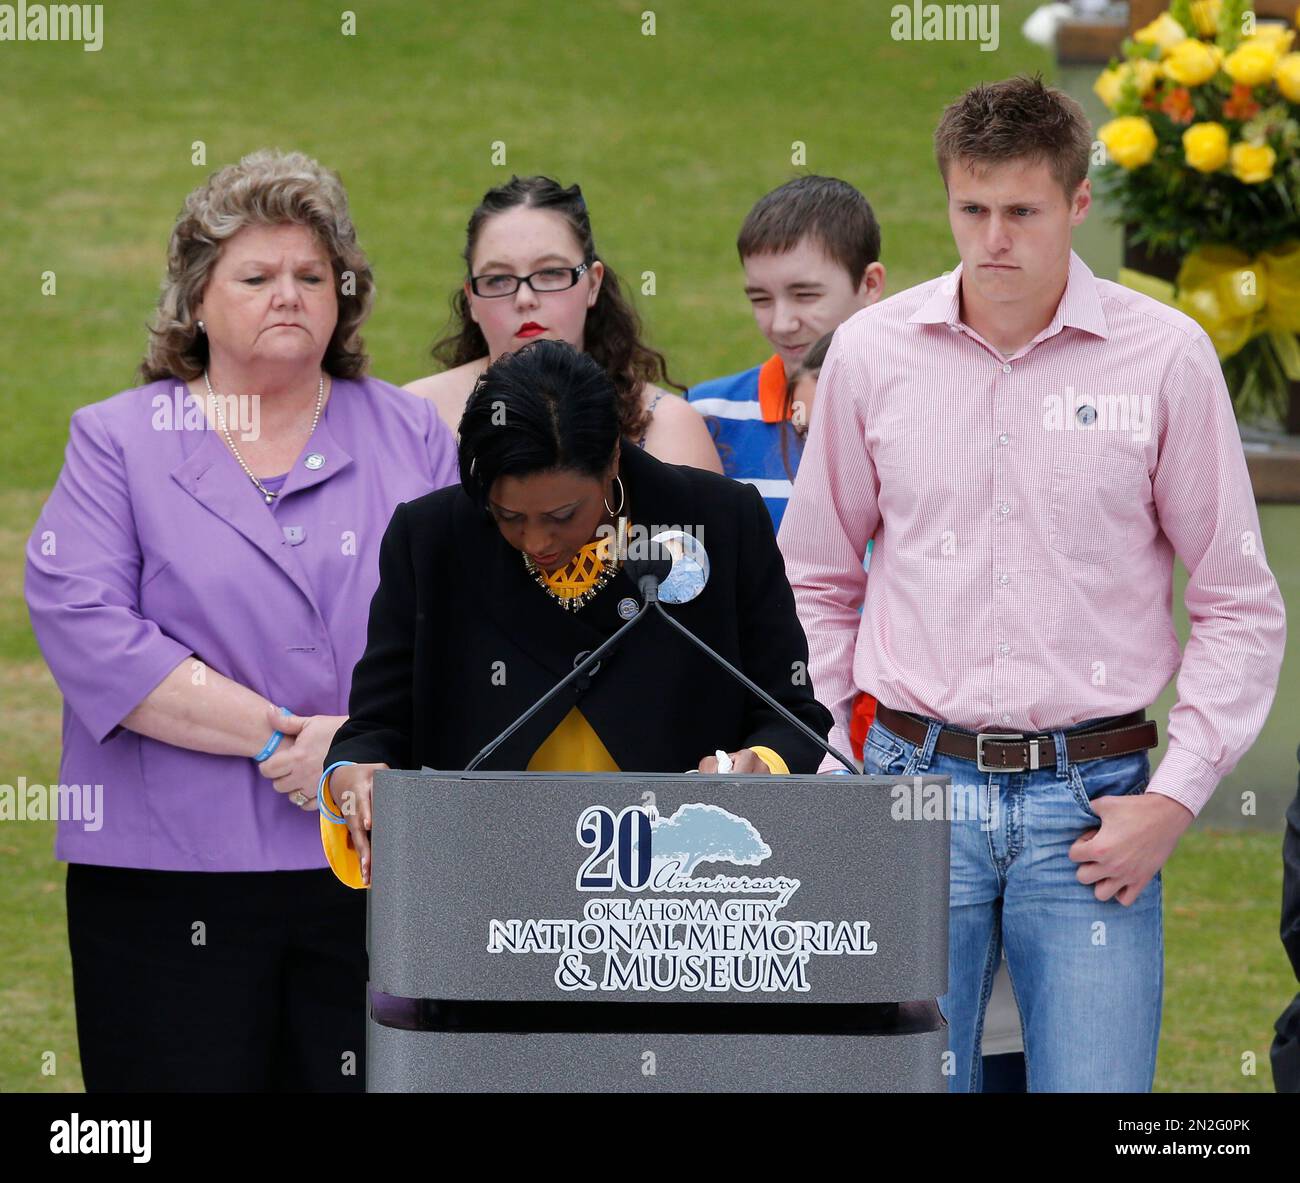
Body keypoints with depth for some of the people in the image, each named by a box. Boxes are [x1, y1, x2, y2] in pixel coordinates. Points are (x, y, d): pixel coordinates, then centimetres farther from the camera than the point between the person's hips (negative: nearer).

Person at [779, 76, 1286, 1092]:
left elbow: (1241, 607, 4)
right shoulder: (873, 352, 5)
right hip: (916, 780, 1)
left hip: (1091, 800, -1)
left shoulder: (1164, 356, -1)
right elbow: (816, 581, 17)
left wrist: (1174, 799, -3)